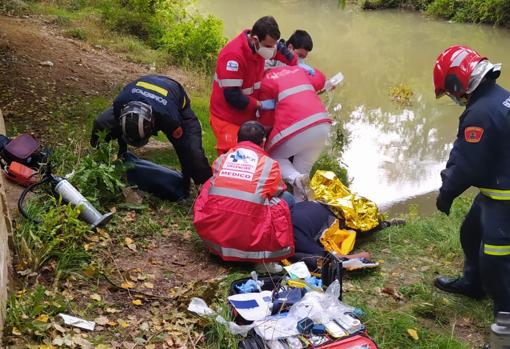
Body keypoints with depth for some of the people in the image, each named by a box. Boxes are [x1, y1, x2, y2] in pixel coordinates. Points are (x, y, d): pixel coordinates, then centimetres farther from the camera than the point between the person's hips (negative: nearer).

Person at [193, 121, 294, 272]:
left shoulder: (221, 159, 13)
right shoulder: (270, 164, 4)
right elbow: (278, 192, 21)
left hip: (212, 232, 4)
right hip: (249, 237, -4)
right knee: (287, 198, 15)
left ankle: (219, 248, 20)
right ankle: (263, 259, 5)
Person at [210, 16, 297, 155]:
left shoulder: (260, 44, -5)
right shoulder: (233, 55, -29)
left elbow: (280, 48, 19)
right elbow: (232, 95, -27)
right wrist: (259, 104, -20)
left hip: (248, 115, 8)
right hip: (227, 117, -8)